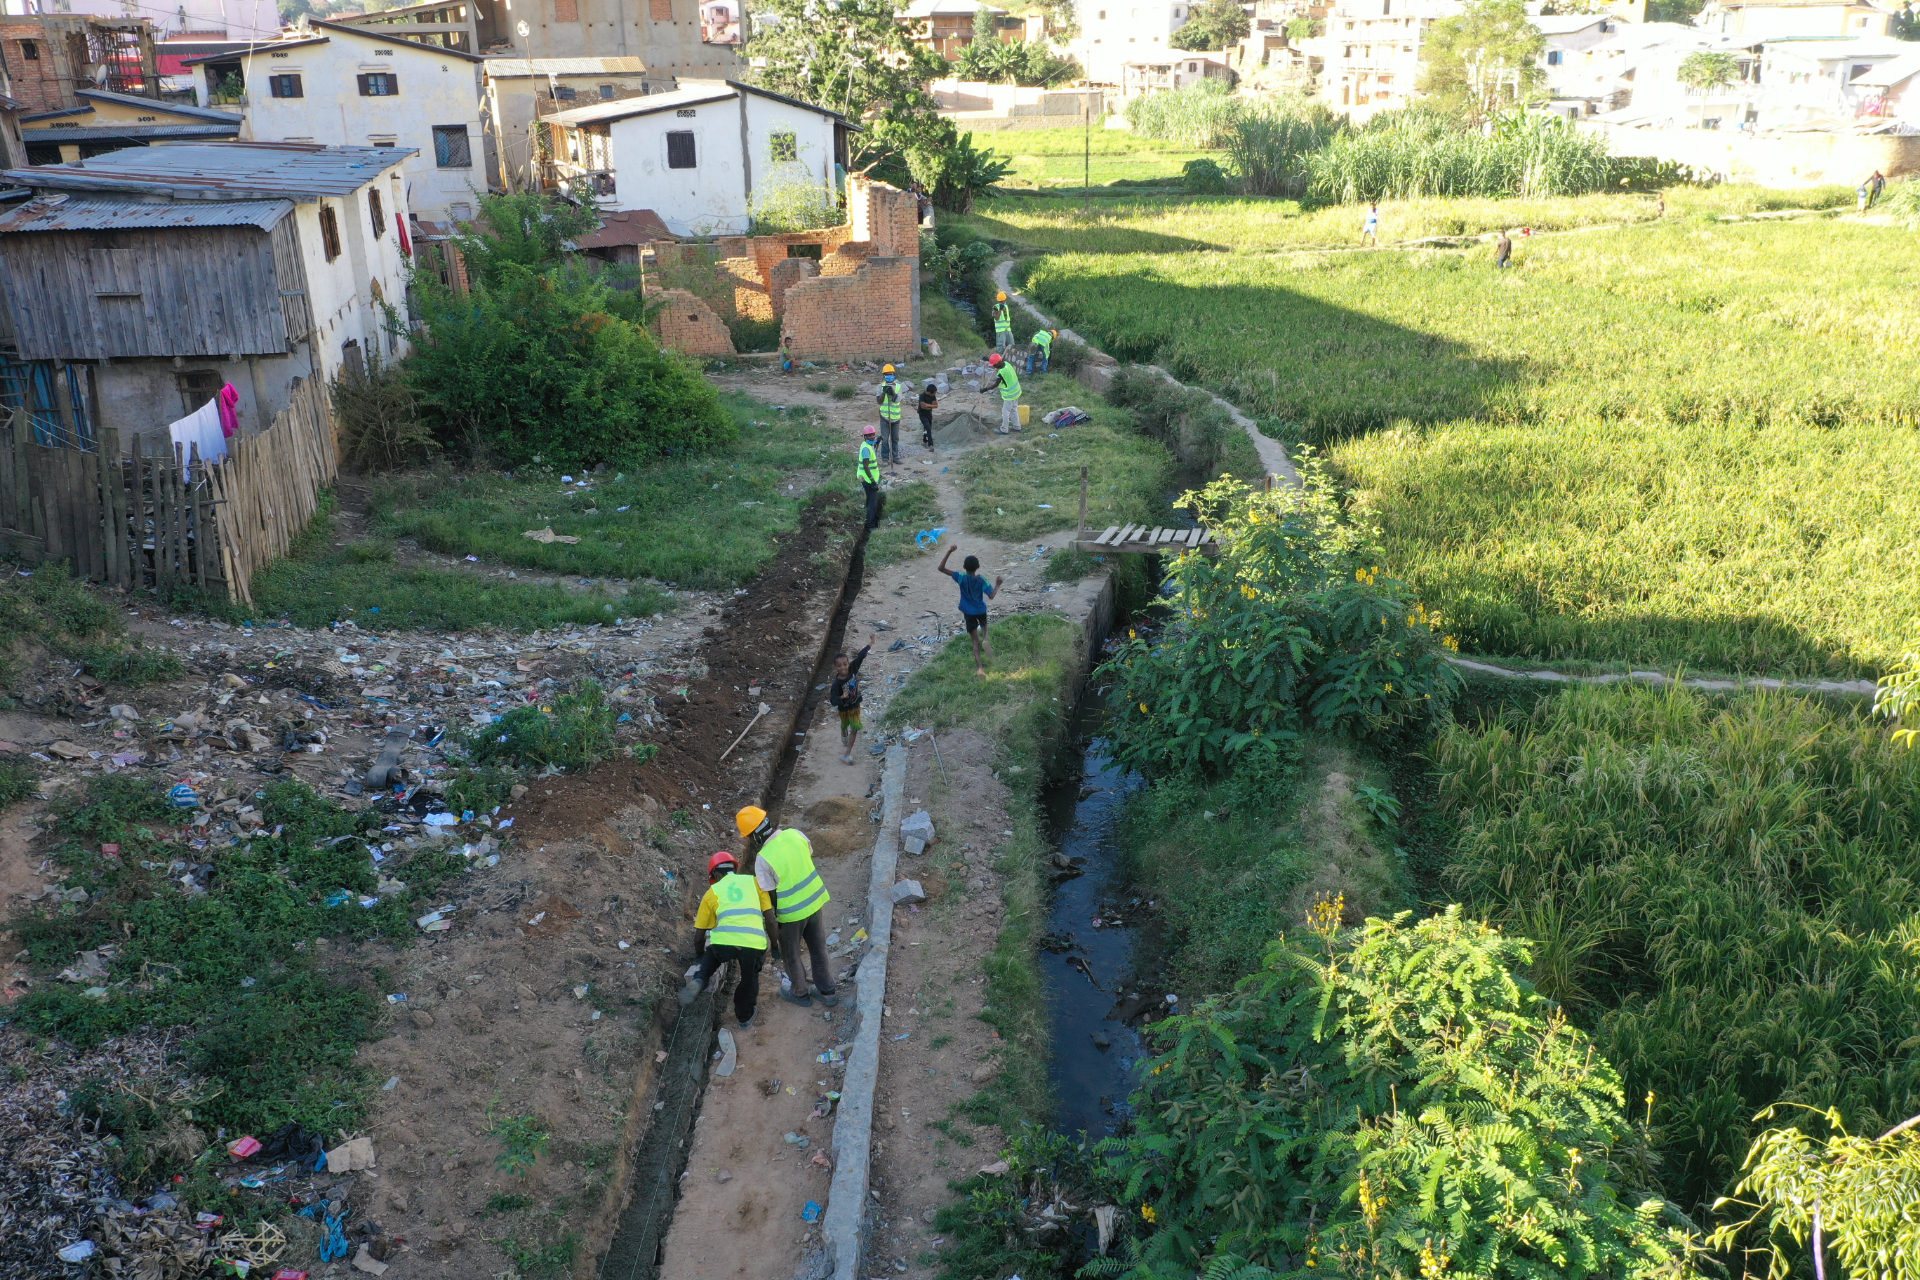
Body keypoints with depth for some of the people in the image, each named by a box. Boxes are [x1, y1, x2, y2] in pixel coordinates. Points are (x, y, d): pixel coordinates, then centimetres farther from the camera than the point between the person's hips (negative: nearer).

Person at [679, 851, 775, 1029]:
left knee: (710, 957, 33)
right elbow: (770, 919, 14)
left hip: (724, 942, 0)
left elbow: (699, 936, 24)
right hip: (754, 944, 0)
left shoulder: (712, 892, 21)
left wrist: (699, 957, 42)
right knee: (750, 979, 28)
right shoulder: (754, 882, 21)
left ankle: (698, 981, 8)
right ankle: (745, 1017, 42)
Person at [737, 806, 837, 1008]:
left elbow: (769, 897, -18)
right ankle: (827, 991, 38)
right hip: (816, 901, 6)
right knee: (818, 948, 24)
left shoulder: (763, 860, -27)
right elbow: (810, 854, 5)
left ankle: (800, 993, 41)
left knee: (791, 955, 21)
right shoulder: (794, 834, -12)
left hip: (791, 913, -6)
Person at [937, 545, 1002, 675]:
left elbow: (941, 568, -22)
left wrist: (949, 552, -22)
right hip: (981, 610, 1)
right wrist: (998, 584, -1)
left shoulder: (962, 578, -18)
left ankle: (979, 667, -4)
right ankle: (985, 639, 3)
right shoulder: (981, 580, -14)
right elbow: (991, 595, -17)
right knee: (984, 625, 35)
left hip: (969, 613, -1)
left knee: (975, 641, 5)